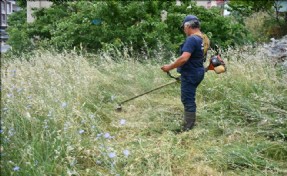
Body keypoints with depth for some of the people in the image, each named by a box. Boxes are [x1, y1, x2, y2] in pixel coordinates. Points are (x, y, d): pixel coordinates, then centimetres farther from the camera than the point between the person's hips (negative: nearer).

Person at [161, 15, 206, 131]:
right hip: (197, 72, 10)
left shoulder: (191, 39, -21)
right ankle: (189, 124, 29)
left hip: (190, 74, -10)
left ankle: (188, 129, 3)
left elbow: (184, 58, -30)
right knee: (189, 99, 19)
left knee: (188, 101, -3)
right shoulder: (201, 38, 10)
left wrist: (170, 67, -20)